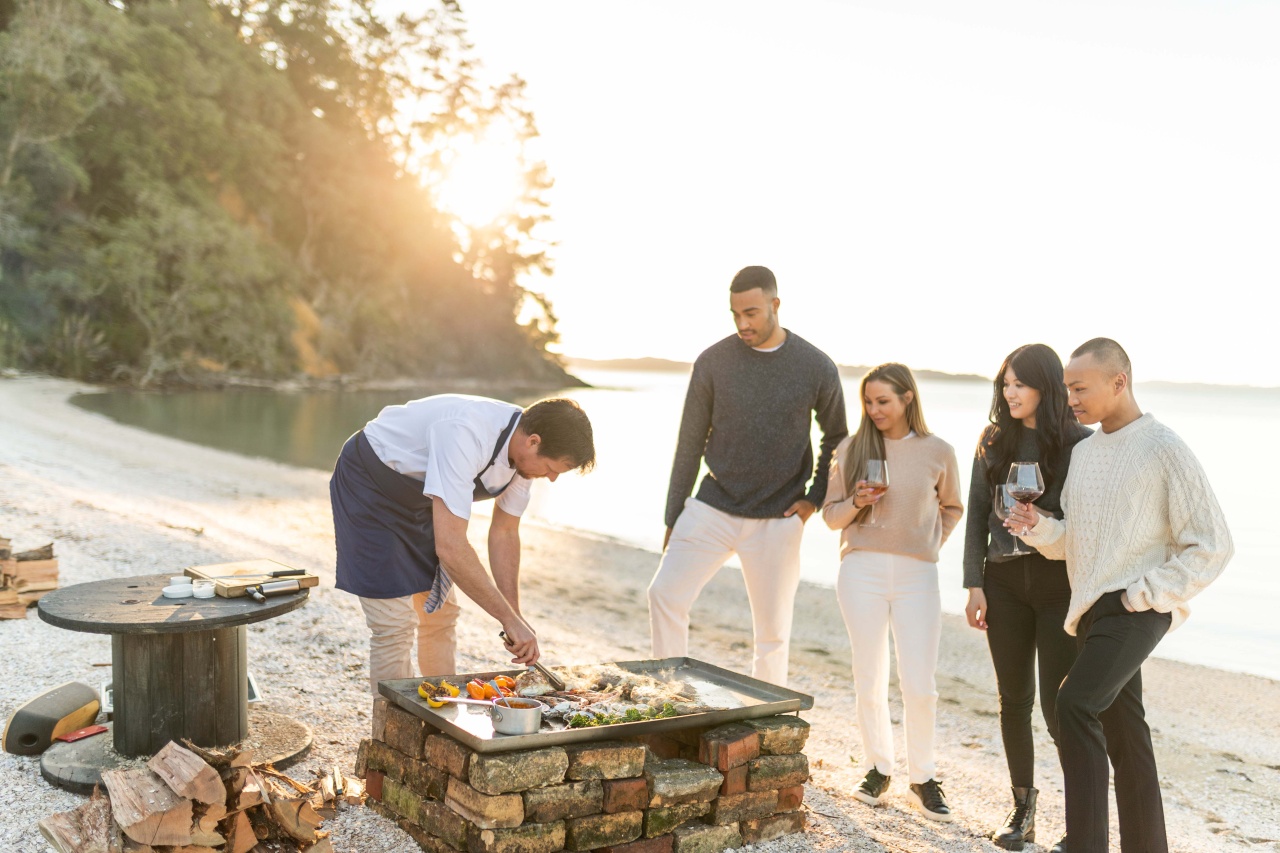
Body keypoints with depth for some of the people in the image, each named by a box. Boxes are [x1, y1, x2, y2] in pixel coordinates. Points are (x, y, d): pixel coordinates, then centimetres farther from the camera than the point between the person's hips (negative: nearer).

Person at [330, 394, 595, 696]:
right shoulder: (465, 435, -40)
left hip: (418, 500, 8)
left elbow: (504, 533, -1)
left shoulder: (526, 450, -14)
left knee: (441, 614, 13)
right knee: (395, 625, -12)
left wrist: (514, 616, -6)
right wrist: (510, 618, -36)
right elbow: (450, 547, -43)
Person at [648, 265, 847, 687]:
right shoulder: (713, 362, -4)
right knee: (665, 594, -13)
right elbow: (690, 443, 3)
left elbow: (836, 438, 12)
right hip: (712, 508, 1)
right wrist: (672, 519, 4)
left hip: (777, 521, 0)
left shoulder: (817, 368, -4)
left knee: (772, 631, 5)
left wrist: (814, 498, 1)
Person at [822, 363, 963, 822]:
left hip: (916, 575, -1)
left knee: (920, 685, -3)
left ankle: (922, 779, 15)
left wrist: (929, 543, 6)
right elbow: (831, 515, 8)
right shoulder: (852, 448, 4)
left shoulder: (938, 452, 3)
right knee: (869, 679, 6)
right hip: (862, 570, 1)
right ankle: (877, 768, 22)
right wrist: (857, 502, -11)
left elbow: (952, 508, 19)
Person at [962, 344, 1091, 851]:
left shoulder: (1080, 443, -5)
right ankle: (1022, 807, 24)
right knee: (1014, 700, 11)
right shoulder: (994, 441, 6)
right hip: (1004, 581, 4)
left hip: (1060, 584, -4)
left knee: (1060, 706, -4)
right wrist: (974, 585, 2)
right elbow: (977, 515, 7)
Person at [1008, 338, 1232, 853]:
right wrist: (1039, 529, -4)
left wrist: (1147, 594, -15)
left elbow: (1211, 544, -10)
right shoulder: (1082, 451, 12)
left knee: (1075, 703, -23)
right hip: (1093, 607, 8)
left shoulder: (1165, 449, -10)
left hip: (1136, 607, -8)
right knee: (1122, 731, 14)